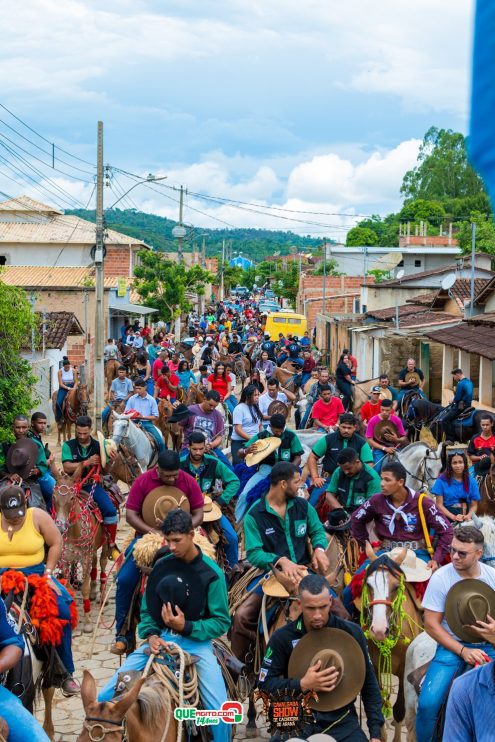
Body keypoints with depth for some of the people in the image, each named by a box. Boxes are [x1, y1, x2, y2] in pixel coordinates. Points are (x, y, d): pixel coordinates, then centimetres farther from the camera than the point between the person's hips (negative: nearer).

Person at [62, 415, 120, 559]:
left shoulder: (98, 446, 2)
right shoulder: (68, 446, -2)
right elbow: (67, 468, -13)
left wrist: (109, 459, -18)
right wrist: (87, 462, -22)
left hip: (92, 485, 1)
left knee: (110, 510, -21)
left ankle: (112, 545, -4)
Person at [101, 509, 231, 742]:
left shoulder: (211, 573, -7)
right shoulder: (161, 565, 4)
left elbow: (222, 622, -6)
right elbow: (147, 609, 10)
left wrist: (186, 626, -19)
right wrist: (151, 635, -10)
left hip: (195, 642, -3)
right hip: (159, 639, 4)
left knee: (221, 711, -22)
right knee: (104, 699, -5)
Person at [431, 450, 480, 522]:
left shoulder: (471, 481, 7)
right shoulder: (442, 480, 0)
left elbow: (474, 505, 8)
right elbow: (439, 505, -2)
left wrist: (469, 515, -13)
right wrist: (453, 517, -15)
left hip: (465, 514, 2)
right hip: (447, 515, -2)